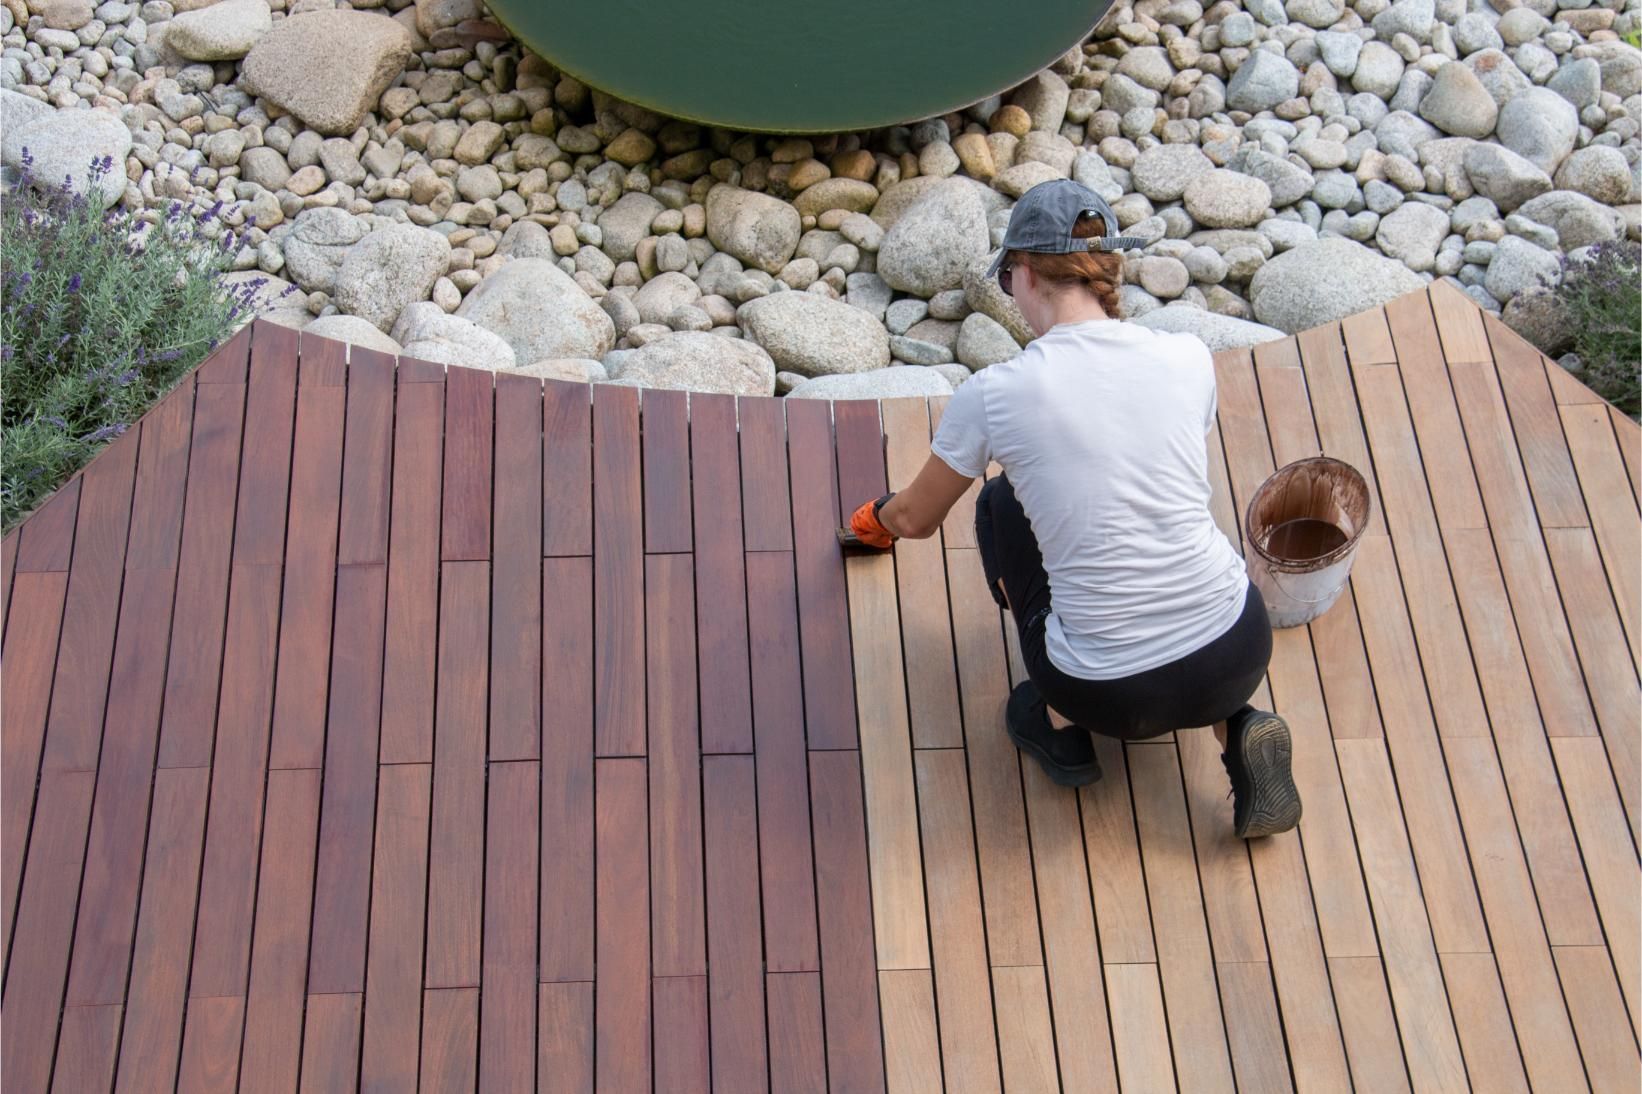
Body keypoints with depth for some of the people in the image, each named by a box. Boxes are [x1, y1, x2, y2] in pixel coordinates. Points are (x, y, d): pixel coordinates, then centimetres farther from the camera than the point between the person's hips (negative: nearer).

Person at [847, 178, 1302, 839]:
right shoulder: (1189, 358, 0)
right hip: (1239, 660, 3)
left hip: (1111, 696, -2)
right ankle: (1238, 730, 14)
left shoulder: (994, 393, -8)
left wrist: (878, 515, 34)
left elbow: (916, 520, 10)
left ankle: (1059, 721, 18)